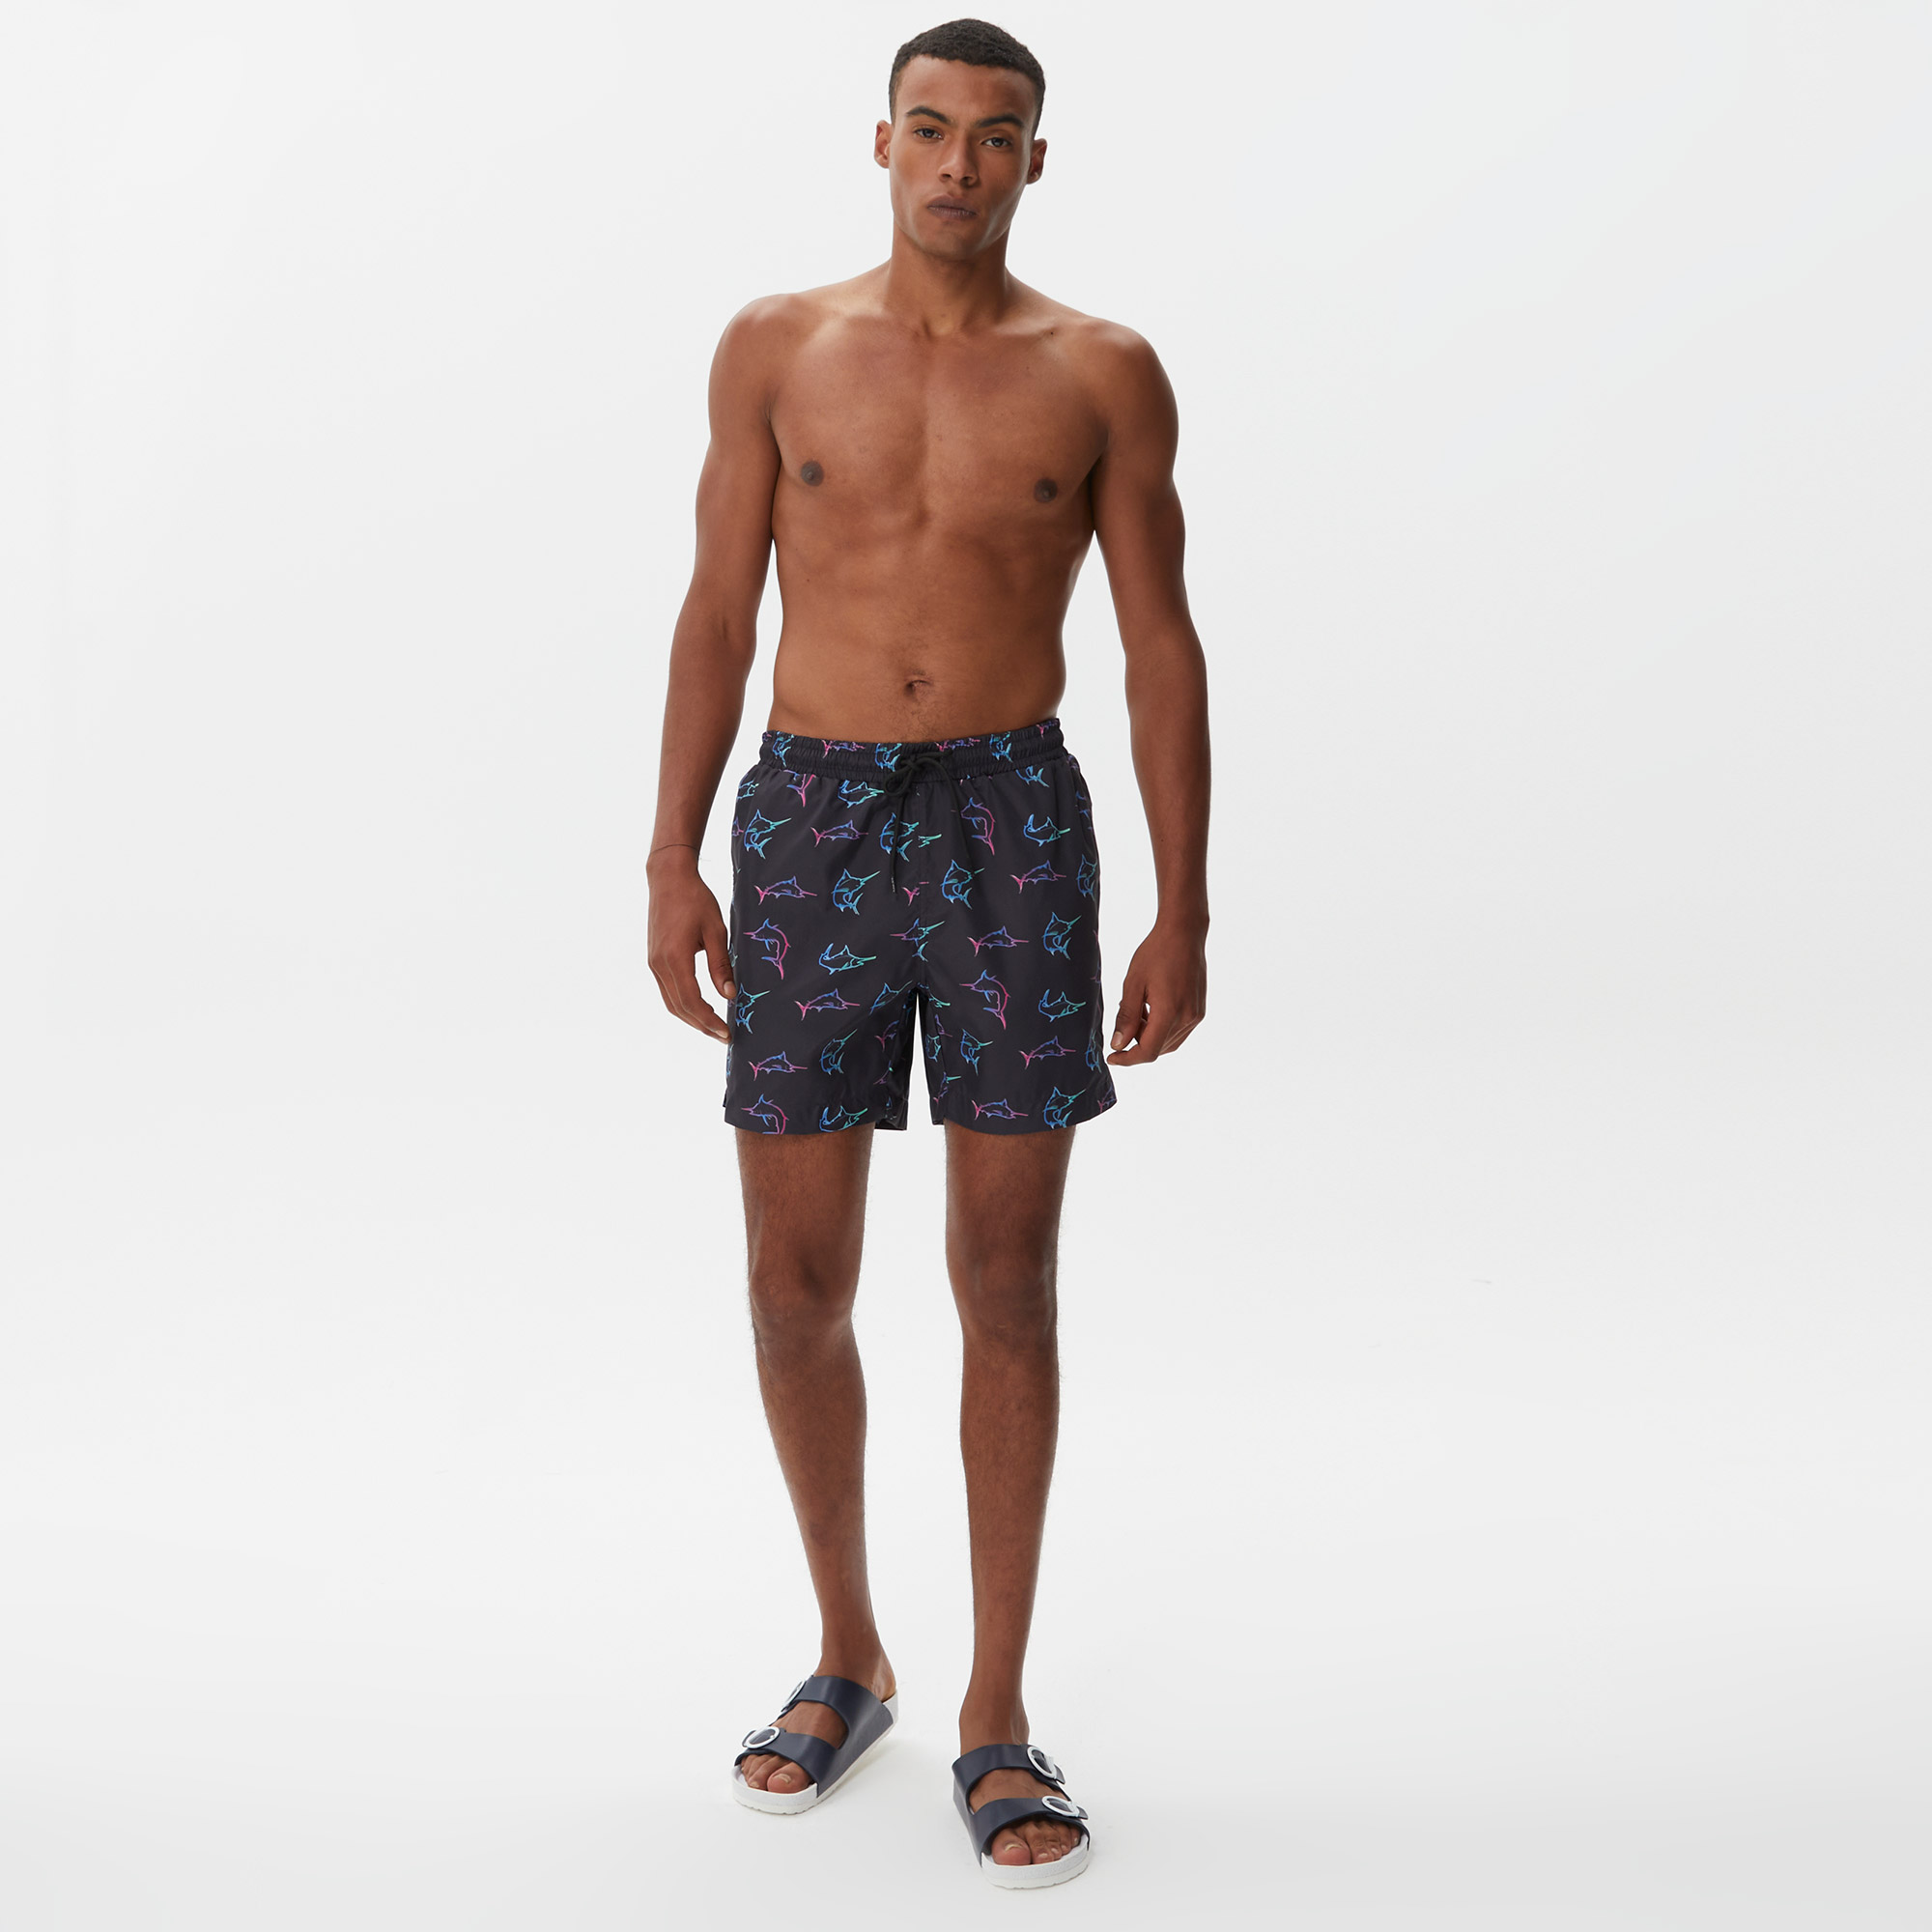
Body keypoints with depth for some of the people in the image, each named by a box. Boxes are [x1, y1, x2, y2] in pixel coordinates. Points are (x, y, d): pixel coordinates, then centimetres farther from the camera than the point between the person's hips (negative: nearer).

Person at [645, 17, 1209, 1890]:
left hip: (1011, 826, -1)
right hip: (808, 823, 1)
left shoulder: (1102, 375, 4)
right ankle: (846, 1659, 27)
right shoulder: (775, 349, 7)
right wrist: (672, 861, 1)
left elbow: (1162, 645, 3)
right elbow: (718, 613, 8)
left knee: (1007, 1283, 0)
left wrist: (1183, 909, -2)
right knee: (795, 1283, 4)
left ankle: (996, 1721, 14)